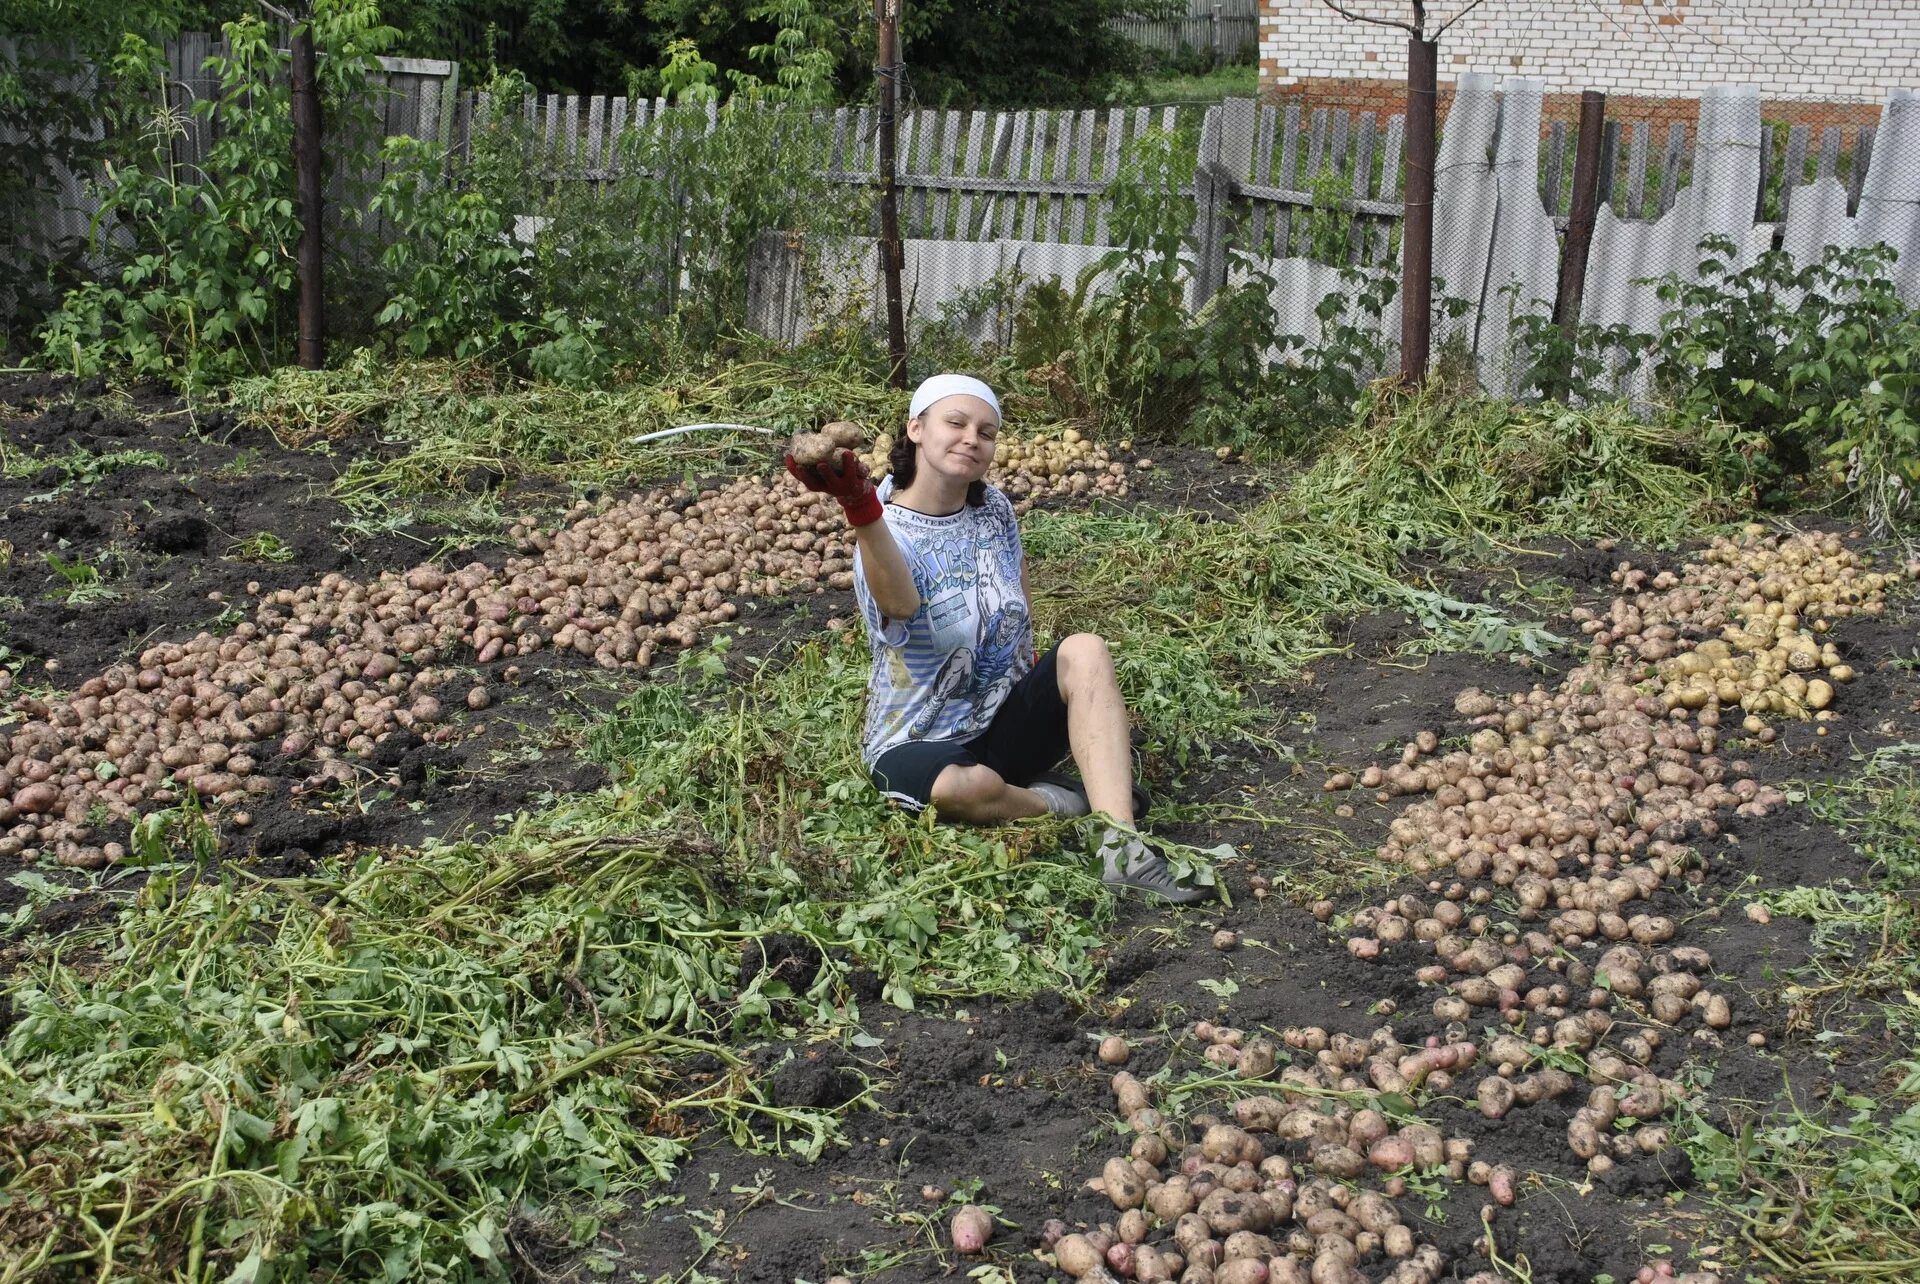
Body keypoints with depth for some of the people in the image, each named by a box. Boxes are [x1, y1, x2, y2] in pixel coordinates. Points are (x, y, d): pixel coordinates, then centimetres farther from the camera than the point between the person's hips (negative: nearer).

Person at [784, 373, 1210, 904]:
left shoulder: (995, 509, 2)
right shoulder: (887, 533, -18)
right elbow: (901, 606, -44)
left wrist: (1027, 652, 10)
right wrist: (860, 508, -61)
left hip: (1005, 719, 6)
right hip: (921, 742, -6)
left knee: (1086, 650, -22)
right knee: (964, 788, -40)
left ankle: (1123, 847, -32)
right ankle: (1057, 803, -6)